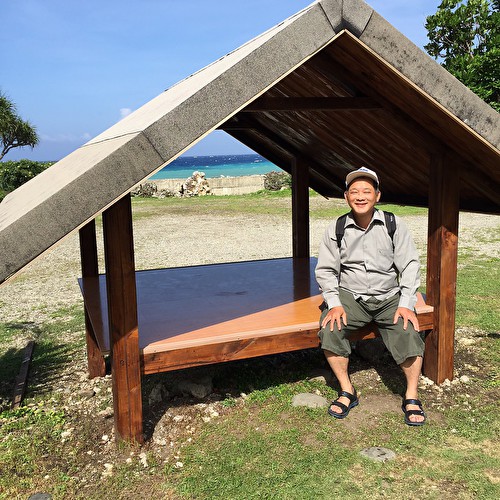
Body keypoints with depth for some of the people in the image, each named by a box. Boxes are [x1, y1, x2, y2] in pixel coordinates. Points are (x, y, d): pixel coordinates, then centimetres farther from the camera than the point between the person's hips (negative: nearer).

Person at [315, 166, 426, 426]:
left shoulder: (394, 225, -1)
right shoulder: (336, 229, -1)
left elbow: (410, 265, -1)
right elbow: (325, 270, 2)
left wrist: (406, 304, -12)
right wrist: (335, 304, -12)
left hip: (389, 297, 0)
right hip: (350, 296, 0)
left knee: (409, 331, -24)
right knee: (329, 328, -26)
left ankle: (411, 397, -3)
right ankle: (347, 392, -7)